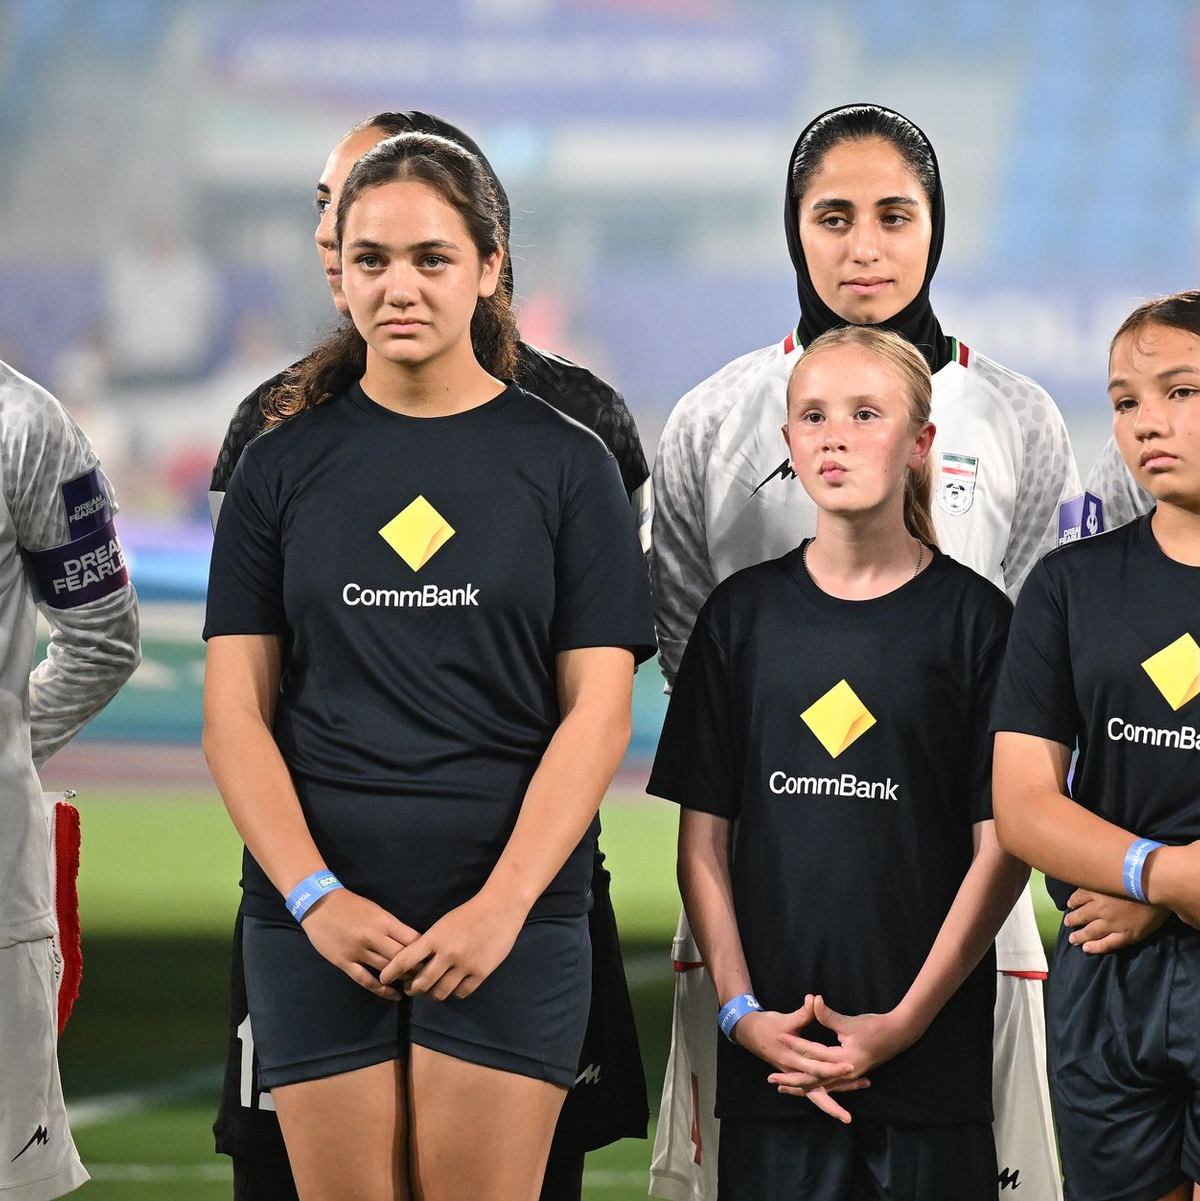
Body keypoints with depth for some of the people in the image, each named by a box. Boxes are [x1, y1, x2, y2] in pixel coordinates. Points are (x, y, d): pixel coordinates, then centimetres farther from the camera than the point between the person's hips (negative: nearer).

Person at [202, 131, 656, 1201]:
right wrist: (315, 896, -10)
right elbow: (235, 712, 4)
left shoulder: (565, 463, 5)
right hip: (318, 916, 1)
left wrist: (504, 903, -13)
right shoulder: (284, 466, 9)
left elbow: (597, 712, -1)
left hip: (510, 915, -1)